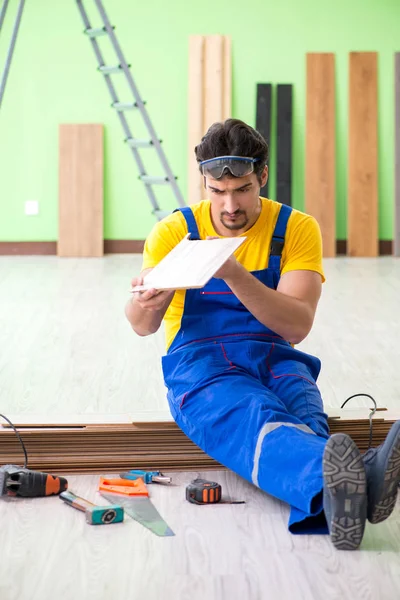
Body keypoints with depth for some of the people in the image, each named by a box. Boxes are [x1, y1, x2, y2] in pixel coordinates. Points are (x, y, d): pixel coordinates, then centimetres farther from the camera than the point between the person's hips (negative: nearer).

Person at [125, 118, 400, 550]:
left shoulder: (297, 229, 3)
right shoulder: (175, 231, 3)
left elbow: (297, 326, -9)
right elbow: (143, 327, -5)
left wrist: (236, 276, -24)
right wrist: (144, 303, -30)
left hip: (273, 361, 2)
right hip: (200, 365, -2)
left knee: (303, 417, -36)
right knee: (258, 418, -38)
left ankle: (333, 493, -70)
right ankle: (347, 481, -71)